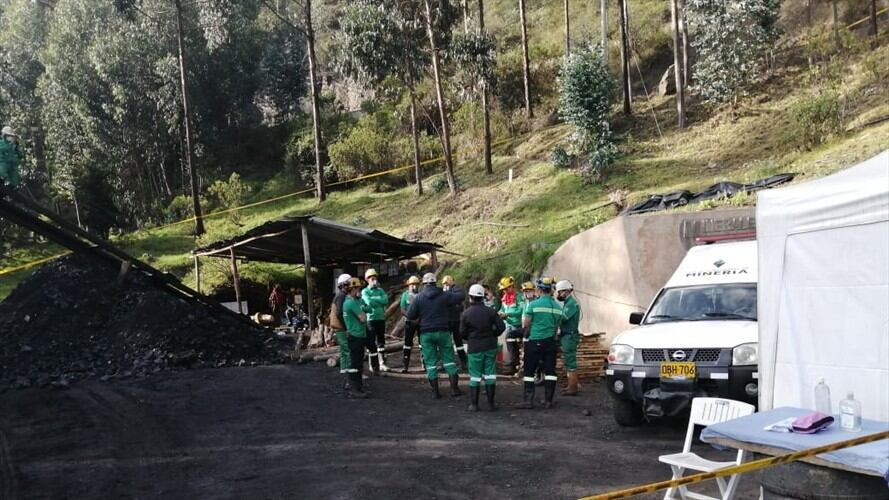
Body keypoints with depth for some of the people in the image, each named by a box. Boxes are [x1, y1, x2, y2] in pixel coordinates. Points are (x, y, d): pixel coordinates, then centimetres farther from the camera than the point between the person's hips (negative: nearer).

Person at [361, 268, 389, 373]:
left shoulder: (380, 290, 10)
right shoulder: (365, 291, -1)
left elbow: (386, 301, -7)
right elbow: (369, 302, -18)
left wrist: (374, 299, -11)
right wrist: (380, 300, -7)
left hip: (381, 319, 4)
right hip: (371, 319, -4)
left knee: (381, 341, 11)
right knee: (371, 343, -2)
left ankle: (382, 363, 19)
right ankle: (374, 366, 4)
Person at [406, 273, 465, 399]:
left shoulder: (418, 298, -3)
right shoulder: (444, 295, -4)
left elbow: (410, 316, -2)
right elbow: (460, 296, 2)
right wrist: (452, 290, 20)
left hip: (426, 333, 0)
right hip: (442, 331, 0)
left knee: (430, 362, 6)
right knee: (449, 359, 8)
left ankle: (435, 391, 7)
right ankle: (454, 388, 6)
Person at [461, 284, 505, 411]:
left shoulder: (466, 314, -8)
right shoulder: (490, 311, -2)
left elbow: (462, 333, -3)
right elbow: (501, 327, -5)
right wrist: (492, 335, 12)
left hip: (475, 348, -2)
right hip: (490, 346, 2)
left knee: (475, 376, 6)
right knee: (490, 374, 8)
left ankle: (474, 404, 8)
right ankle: (490, 403, 10)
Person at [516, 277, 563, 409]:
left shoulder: (533, 304, -11)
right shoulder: (558, 306, 5)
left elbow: (525, 325, -8)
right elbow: (557, 326, 13)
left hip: (534, 341, -4)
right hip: (550, 342, 4)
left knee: (529, 371, 3)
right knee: (550, 371, 8)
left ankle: (528, 400, 3)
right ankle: (548, 401, 11)